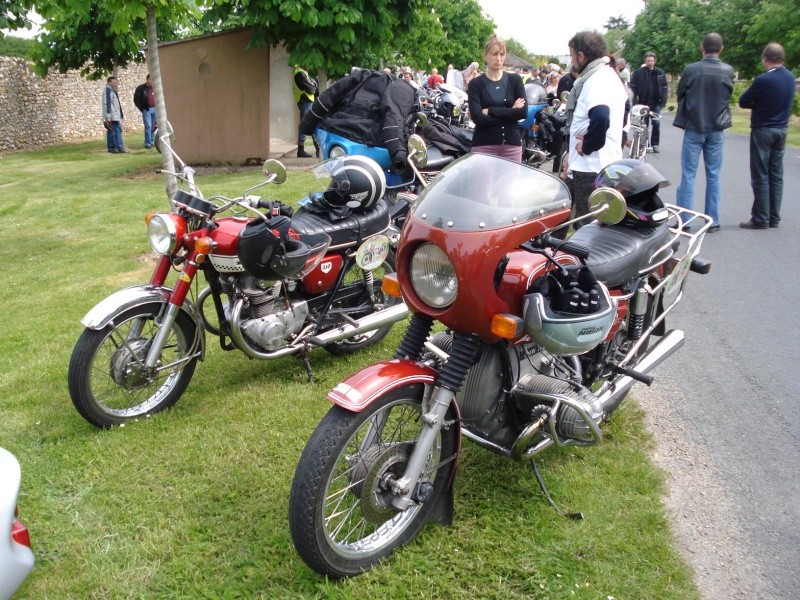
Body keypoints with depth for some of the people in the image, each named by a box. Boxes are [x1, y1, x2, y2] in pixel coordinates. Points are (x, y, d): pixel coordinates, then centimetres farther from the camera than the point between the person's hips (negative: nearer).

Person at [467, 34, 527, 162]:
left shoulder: (515, 80, 8)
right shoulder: (476, 84, 2)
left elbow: (523, 112, -4)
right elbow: (477, 117, -11)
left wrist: (490, 111, -10)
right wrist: (510, 112, -9)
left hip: (512, 144, 2)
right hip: (484, 145, -2)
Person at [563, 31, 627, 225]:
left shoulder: (597, 80, -15)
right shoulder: (610, 75, 17)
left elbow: (600, 118, -35)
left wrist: (586, 146, -19)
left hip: (592, 168, -11)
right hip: (609, 164, 11)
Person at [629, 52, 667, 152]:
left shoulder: (660, 72, 4)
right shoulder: (638, 72, -3)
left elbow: (664, 87, 7)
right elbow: (633, 86, -3)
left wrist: (663, 100, -1)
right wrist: (634, 99, -10)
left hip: (656, 103, 1)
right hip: (643, 102, -1)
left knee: (656, 123, -1)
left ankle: (655, 144, 7)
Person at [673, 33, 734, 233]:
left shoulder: (691, 69, -11)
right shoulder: (728, 71, -5)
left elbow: (680, 95, 1)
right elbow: (728, 95, 9)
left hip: (694, 128, -2)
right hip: (717, 129, 2)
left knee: (688, 175, 3)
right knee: (713, 176, 8)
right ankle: (713, 221, 11)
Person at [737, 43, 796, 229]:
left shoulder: (763, 80, -19)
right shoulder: (790, 77, 5)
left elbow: (743, 102, -12)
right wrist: (761, 101, 0)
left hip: (763, 131, -7)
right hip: (782, 130, 7)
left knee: (761, 177, -1)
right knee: (776, 175, 11)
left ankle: (760, 219, 1)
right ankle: (774, 218, 16)